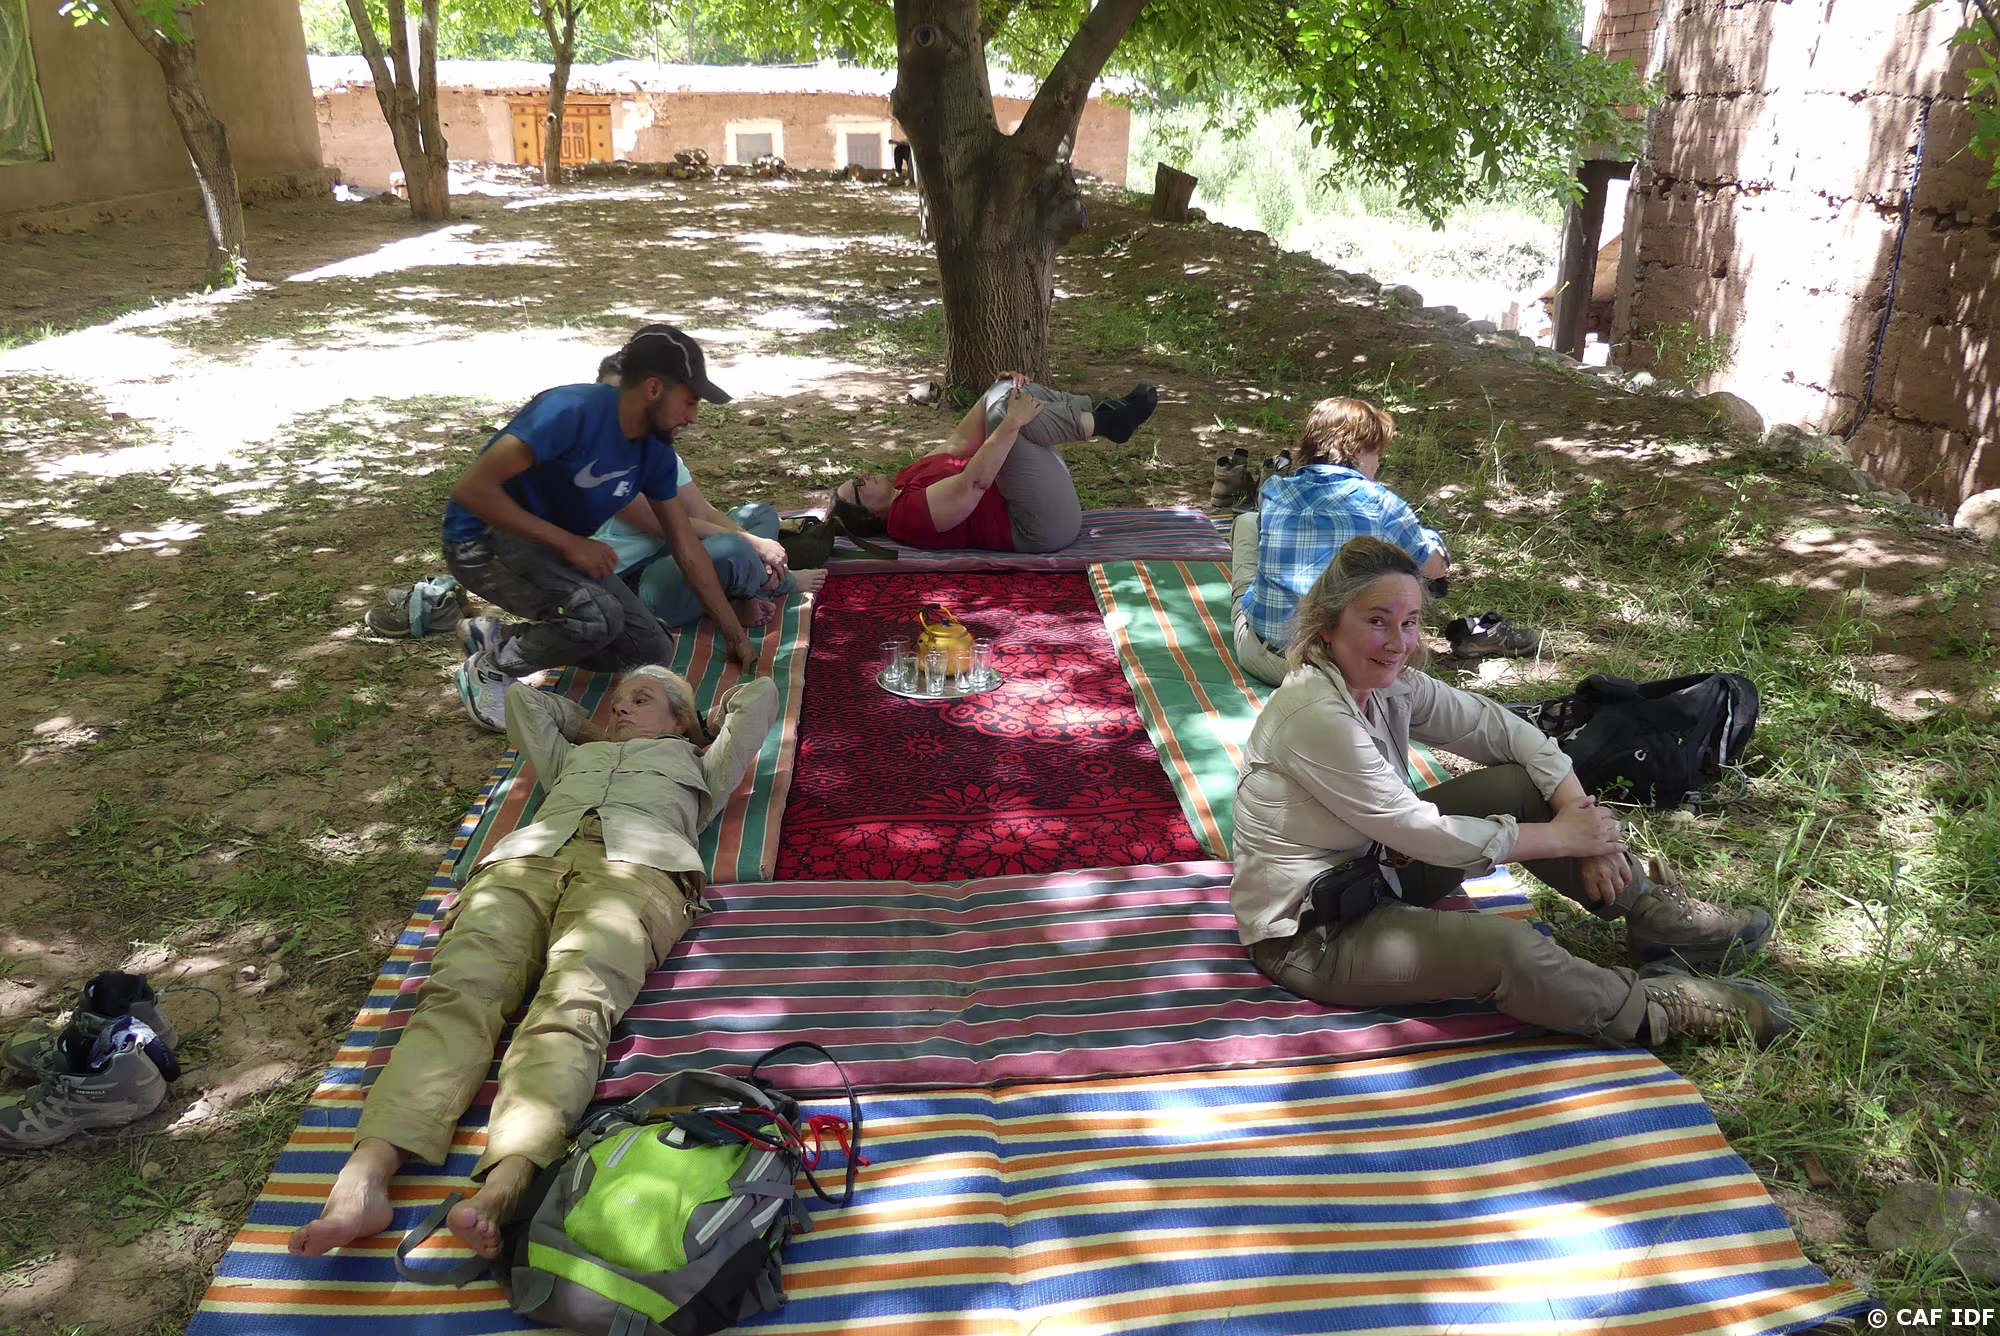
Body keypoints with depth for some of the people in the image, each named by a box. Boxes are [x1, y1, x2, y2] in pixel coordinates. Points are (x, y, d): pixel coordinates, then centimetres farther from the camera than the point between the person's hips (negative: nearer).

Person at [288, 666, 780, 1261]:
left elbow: (761, 693, 44)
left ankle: (503, 1189, -58)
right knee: (460, 989, -29)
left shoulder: (694, 764, 40)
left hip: (636, 862, -3)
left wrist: (707, 726, 57)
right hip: (526, 856, 3)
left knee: (574, 1002, -35)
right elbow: (520, 696, 57)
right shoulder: (575, 755, 46)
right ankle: (363, 1178, -48)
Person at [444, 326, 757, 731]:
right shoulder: (572, 412, -28)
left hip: (558, 547, 8)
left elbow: (687, 547, 5)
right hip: (483, 538, -8)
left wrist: (736, 635, 8)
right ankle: (488, 671, -6)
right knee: (599, 614, -33)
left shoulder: (656, 452, -4)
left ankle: (499, 635, 9)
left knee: (653, 650, 1)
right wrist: (568, 542, -29)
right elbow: (472, 489, -30)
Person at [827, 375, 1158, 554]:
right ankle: (1104, 424, -13)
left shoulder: (906, 480, 15)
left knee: (1006, 394, 13)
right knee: (1004, 412, -27)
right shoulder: (908, 512, -15)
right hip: (1046, 526, -10)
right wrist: (1012, 423, -28)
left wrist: (1001, 391, 6)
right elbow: (973, 484, -28)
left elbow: (960, 441, 15)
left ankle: (1101, 413, -2)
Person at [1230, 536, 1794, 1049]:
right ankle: (1651, 1007, -4)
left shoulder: (1389, 683, -4)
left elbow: (1506, 731, 1)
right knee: (1504, 947, -28)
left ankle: (1655, 913, 6)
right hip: (1307, 935, -9)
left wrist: (1580, 813, -13)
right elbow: (1421, 832, -25)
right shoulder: (1315, 715, -29)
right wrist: (1560, 838, -15)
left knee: (1522, 783, -2)